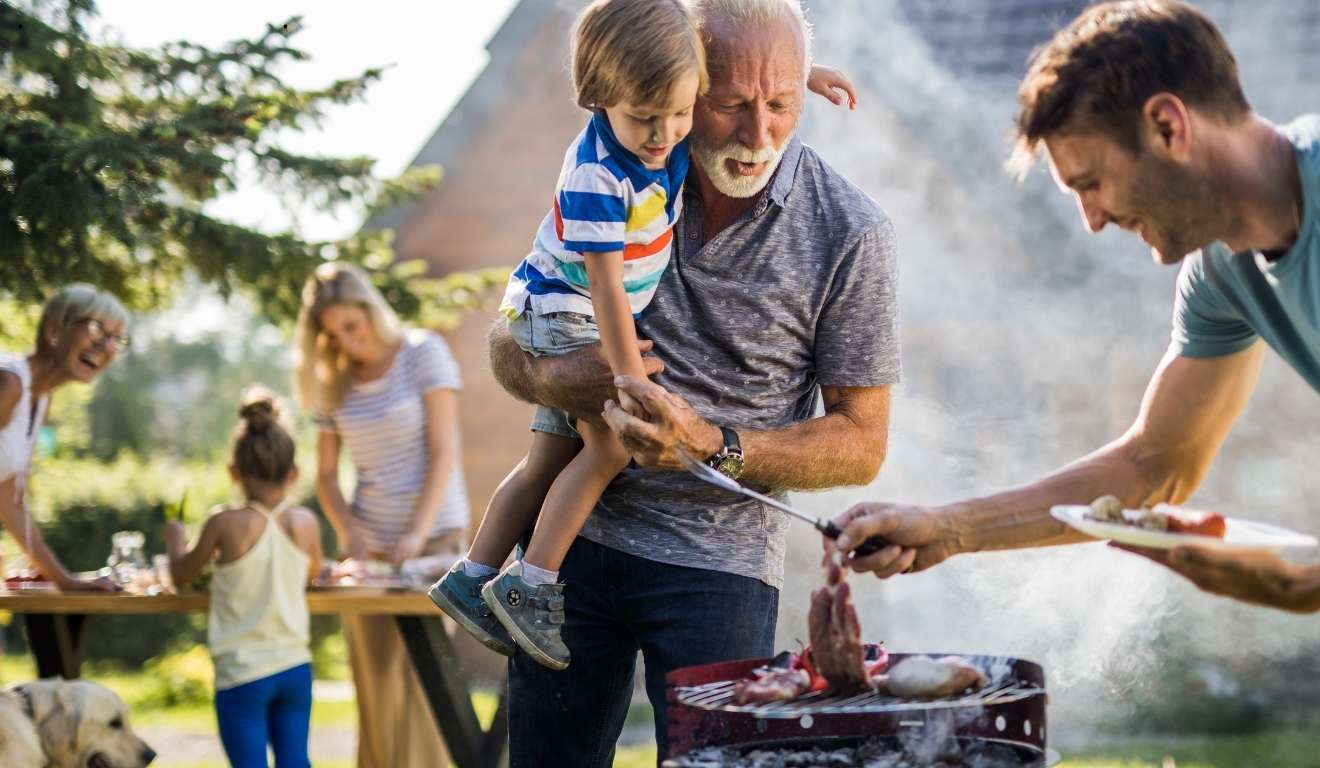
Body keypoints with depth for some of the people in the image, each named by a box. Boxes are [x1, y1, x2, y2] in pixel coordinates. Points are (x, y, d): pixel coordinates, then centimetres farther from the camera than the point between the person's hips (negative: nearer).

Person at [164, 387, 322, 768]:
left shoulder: (226, 523, -12)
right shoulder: (305, 523, -2)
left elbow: (182, 574, 4)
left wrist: (175, 537, 23)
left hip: (242, 673, -4)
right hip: (295, 666, 4)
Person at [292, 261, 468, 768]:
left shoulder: (423, 353, -5)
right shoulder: (334, 382, 8)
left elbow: (444, 452, -10)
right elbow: (326, 474, 10)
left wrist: (417, 534, -18)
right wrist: (347, 531, -8)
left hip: (434, 536, -4)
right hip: (370, 543, 4)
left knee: (421, 676, -11)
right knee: (374, 680, 1)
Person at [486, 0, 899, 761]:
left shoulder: (850, 233, -9)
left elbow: (861, 445, -4)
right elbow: (509, 335, 10)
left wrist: (714, 447, -19)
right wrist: (545, 377, -14)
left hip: (719, 561, -3)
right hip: (573, 532, 3)